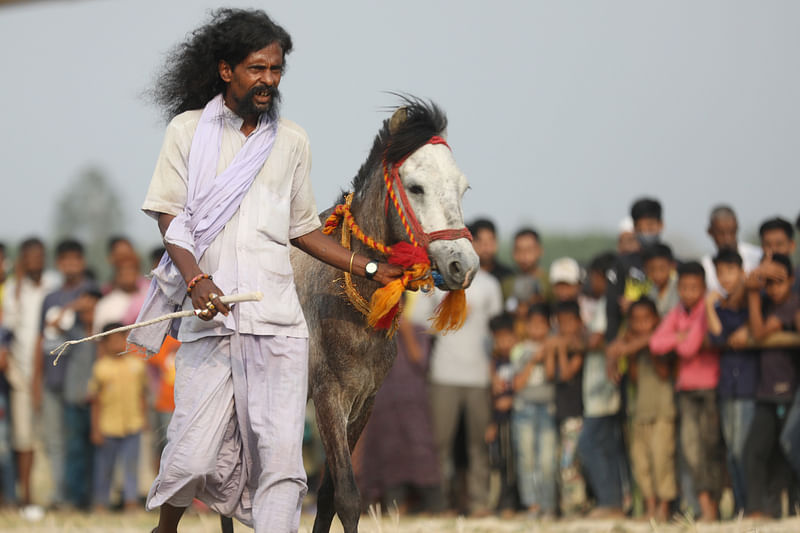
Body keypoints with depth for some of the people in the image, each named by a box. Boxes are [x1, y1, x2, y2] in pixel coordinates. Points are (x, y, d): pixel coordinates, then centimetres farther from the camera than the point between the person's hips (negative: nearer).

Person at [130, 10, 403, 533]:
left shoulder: (293, 142, 15)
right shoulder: (189, 130, 7)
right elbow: (170, 218, 2)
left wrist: (371, 269, 14)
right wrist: (196, 279, -15)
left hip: (277, 318, 2)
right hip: (209, 314, -2)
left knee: (280, 451, -8)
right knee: (195, 452, -5)